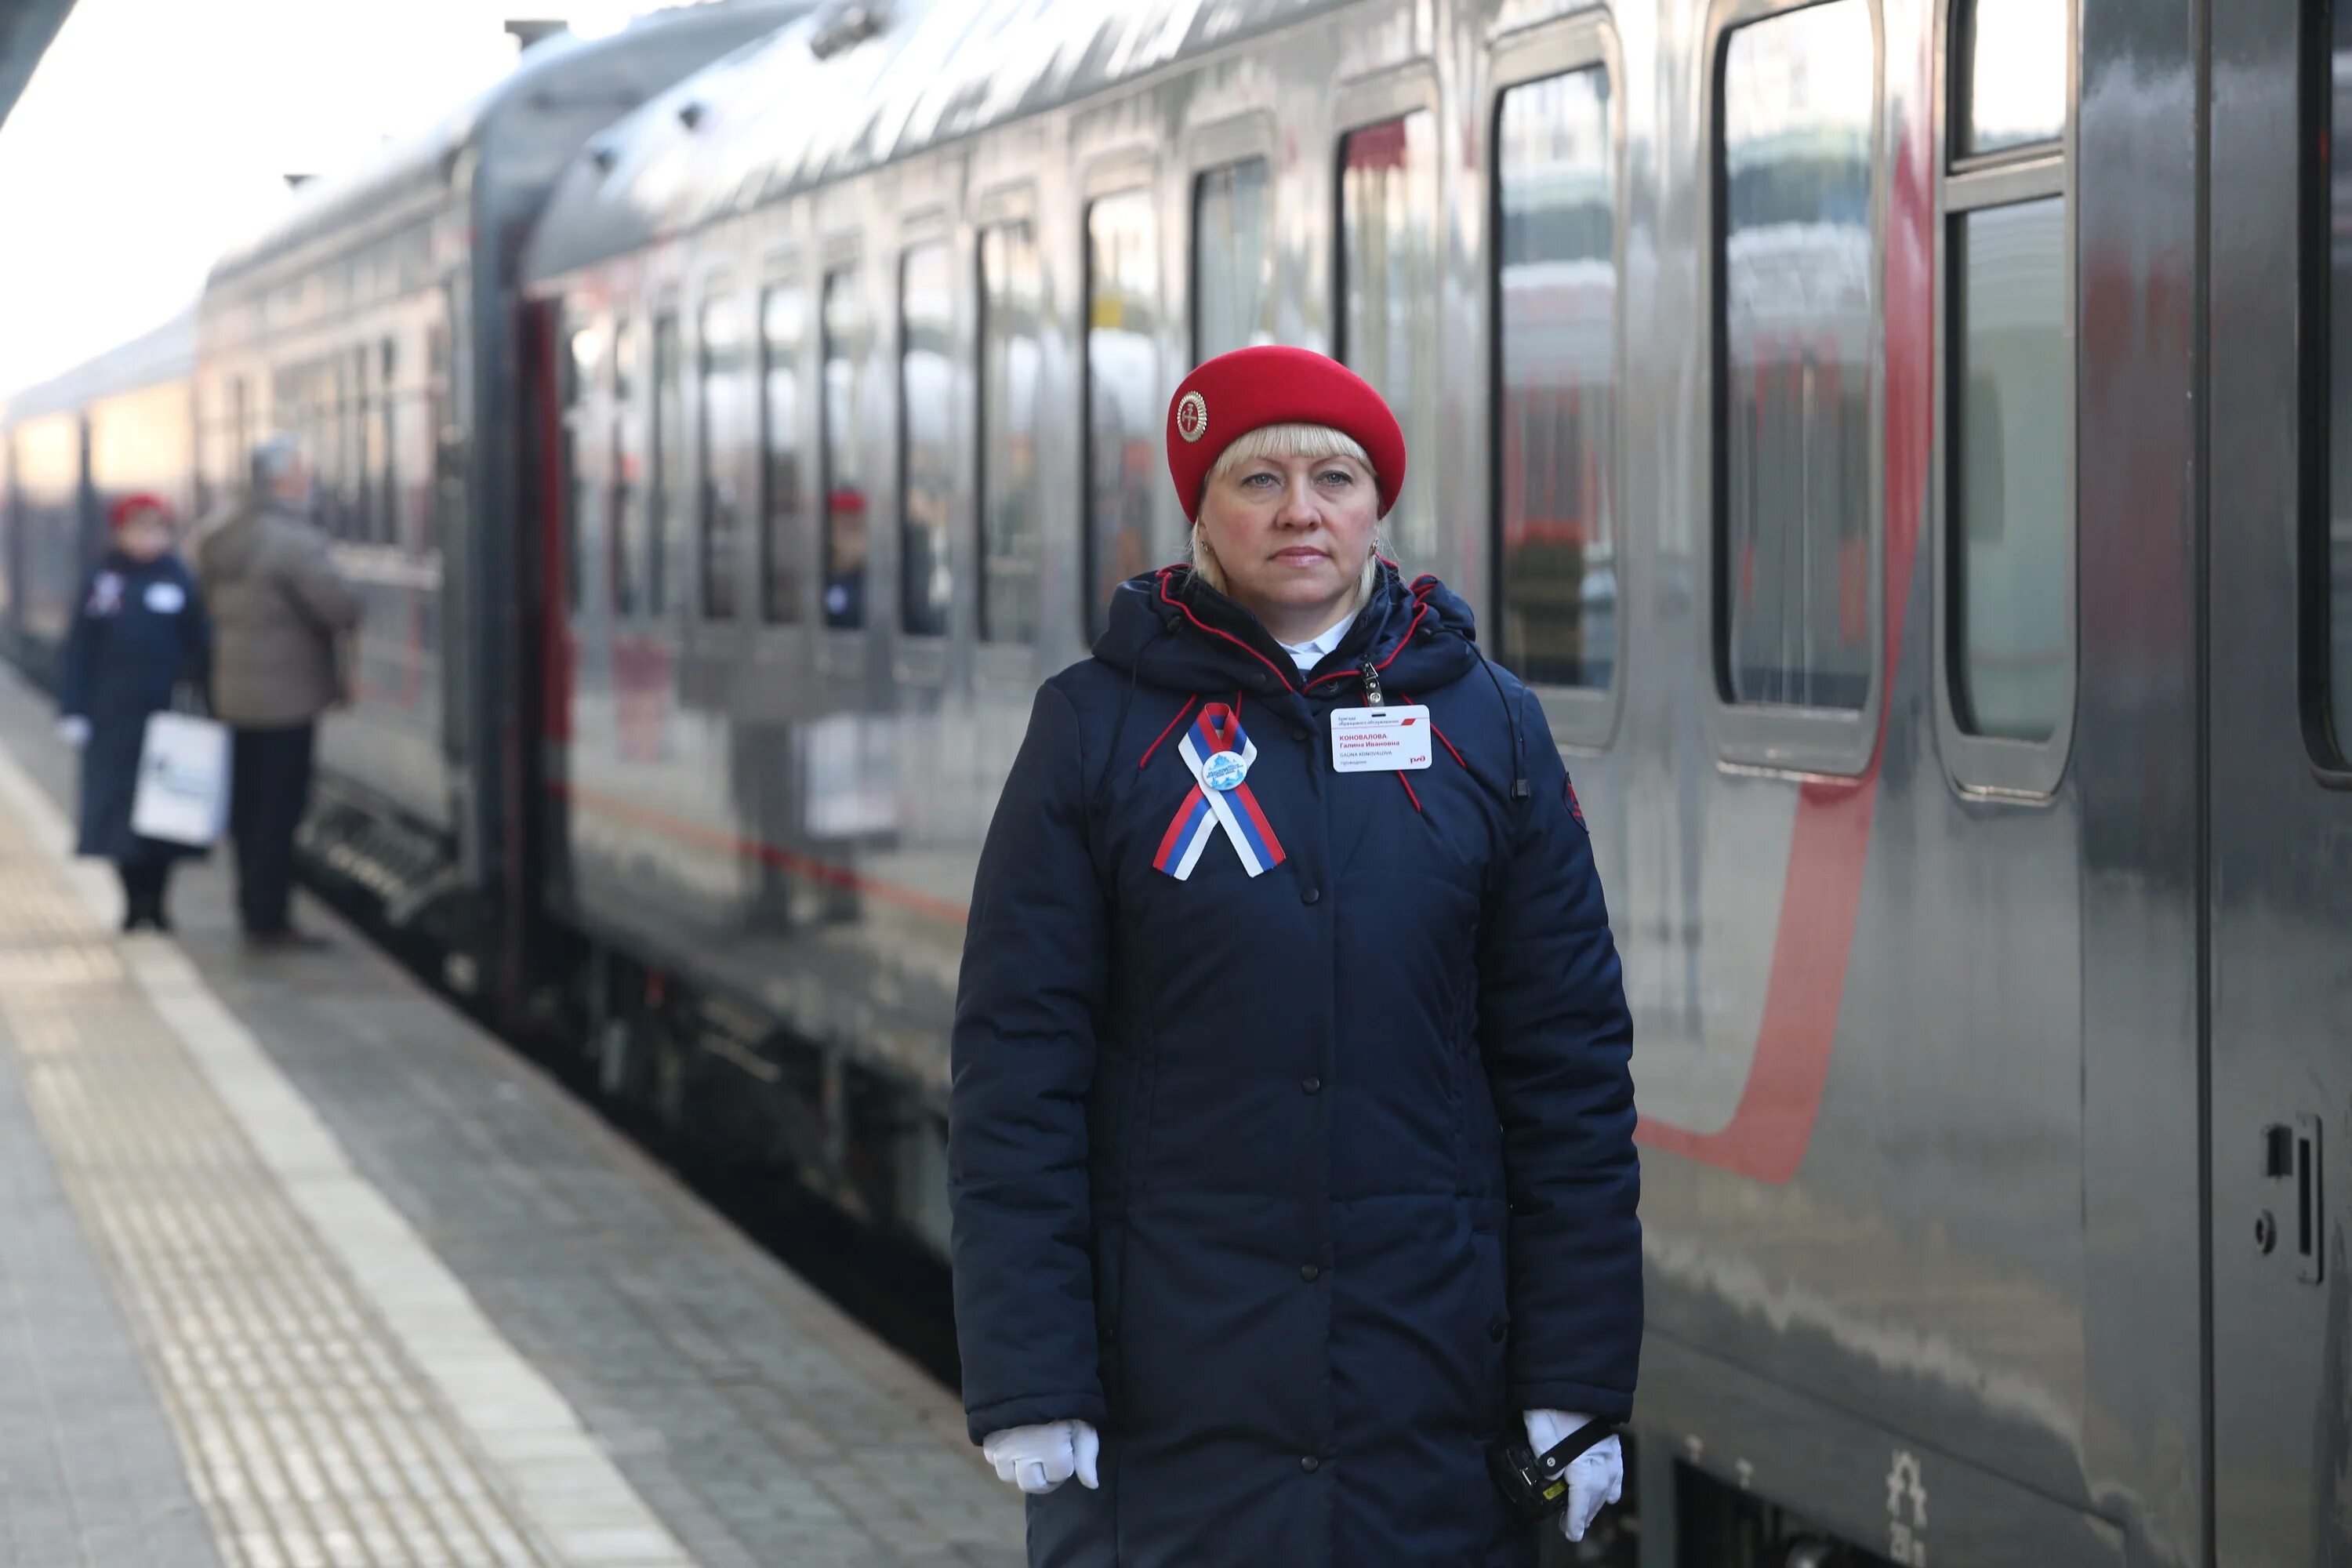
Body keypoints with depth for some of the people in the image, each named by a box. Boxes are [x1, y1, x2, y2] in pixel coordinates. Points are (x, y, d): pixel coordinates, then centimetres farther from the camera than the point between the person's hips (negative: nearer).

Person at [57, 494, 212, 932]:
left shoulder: (179, 581, 2)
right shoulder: (103, 583, 2)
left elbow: (201, 648, 3)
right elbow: (80, 651, 2)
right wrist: (74, 711, -3)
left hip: (167, 712, 0)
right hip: (115, 716, 0)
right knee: (120, 809, 1)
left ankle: (157, 901, 12)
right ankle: (133, 901, 10)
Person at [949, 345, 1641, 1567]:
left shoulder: (1489, 728, 6)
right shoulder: (1098, 726, 1)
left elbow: (1571, 1071, 5)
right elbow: (1015, 1068, -2)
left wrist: (1579, 1387, 0)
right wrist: (1024, 1388, -8)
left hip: (1433, 1394, 2)